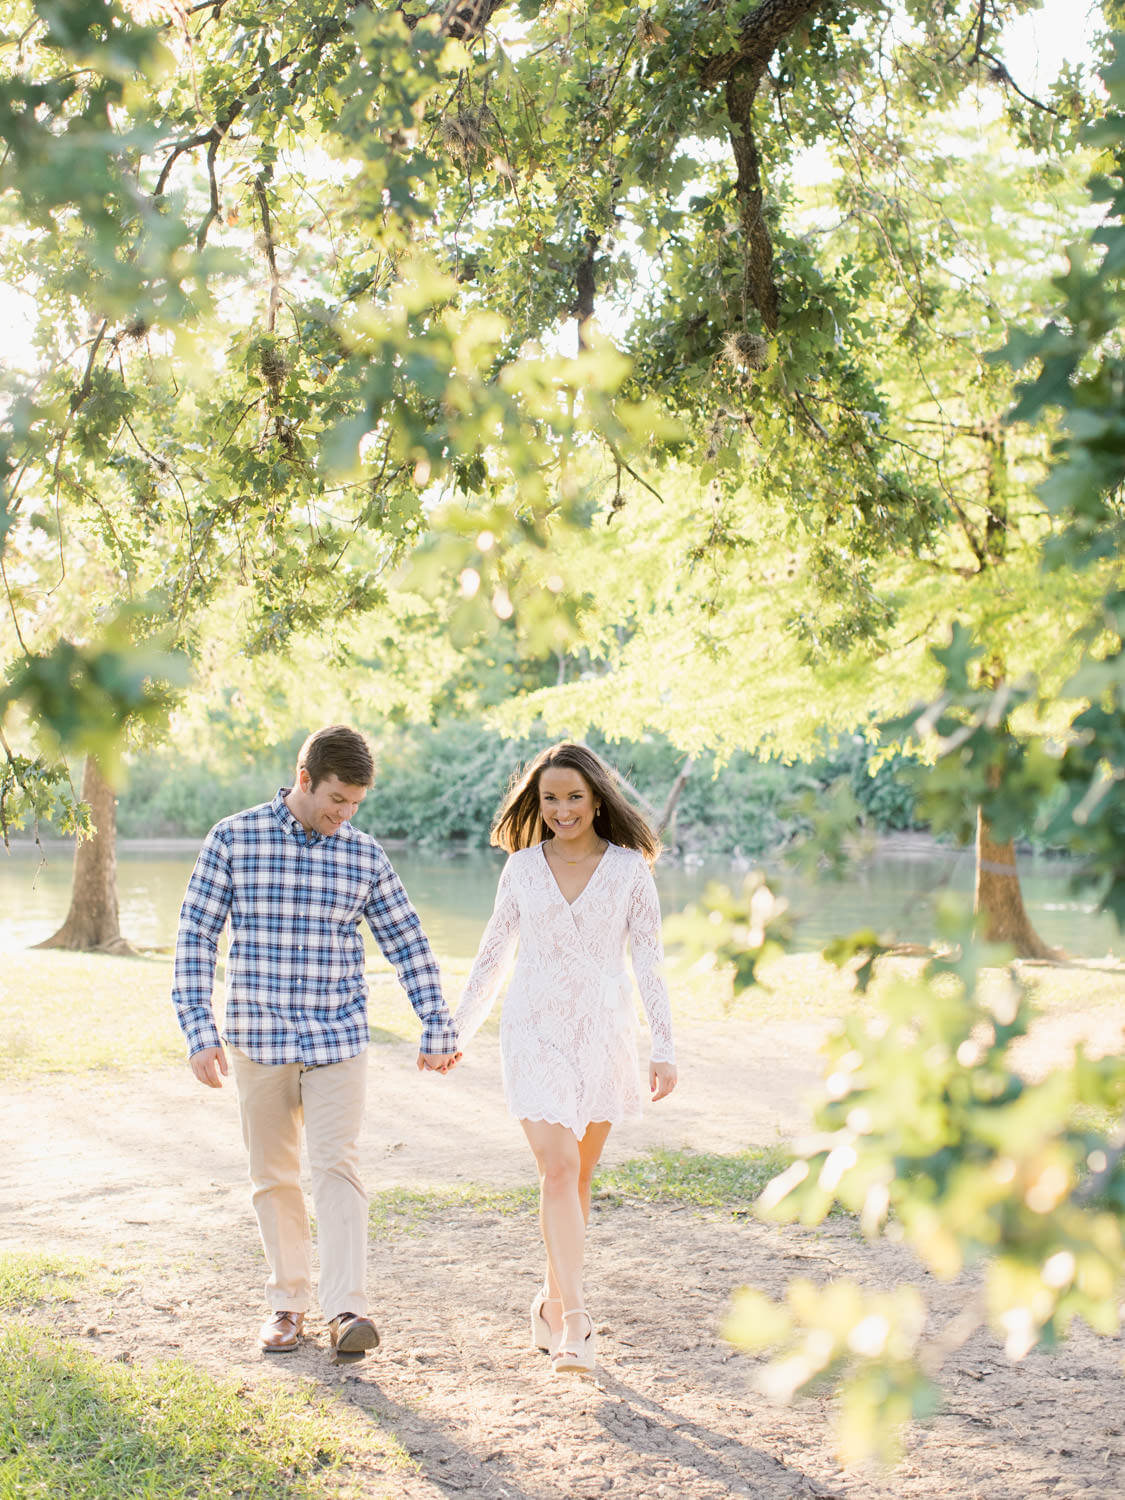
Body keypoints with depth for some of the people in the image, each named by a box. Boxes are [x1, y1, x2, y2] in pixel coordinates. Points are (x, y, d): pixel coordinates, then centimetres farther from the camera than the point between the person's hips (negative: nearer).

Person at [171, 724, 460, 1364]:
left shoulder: (365, 855, 1)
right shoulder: (234, 839, -4)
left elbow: (408, 942, 8)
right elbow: (196, 937, -2)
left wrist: (439, 1027, 5)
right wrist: (199, 1029, -9)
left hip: (339, 1040, 0)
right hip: (259, 1040, 0)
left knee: (337, 1166, -12)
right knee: (275, 1176, 9)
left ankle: (346, 1310, -15)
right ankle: (289, 1302, 22)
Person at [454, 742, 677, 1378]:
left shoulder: (630, 869, -1)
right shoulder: (523, 867, 3)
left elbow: (650, 964, -1)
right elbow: (493, 955, 12)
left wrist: (664, 1050, -6)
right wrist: (457, 1031, 16)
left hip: (604, 1036, 0)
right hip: (536, 1034, 0)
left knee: (578, 1176, 10)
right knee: (558, 1171, -13)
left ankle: (554, 1304, 28)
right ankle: (576, 1324, -14)